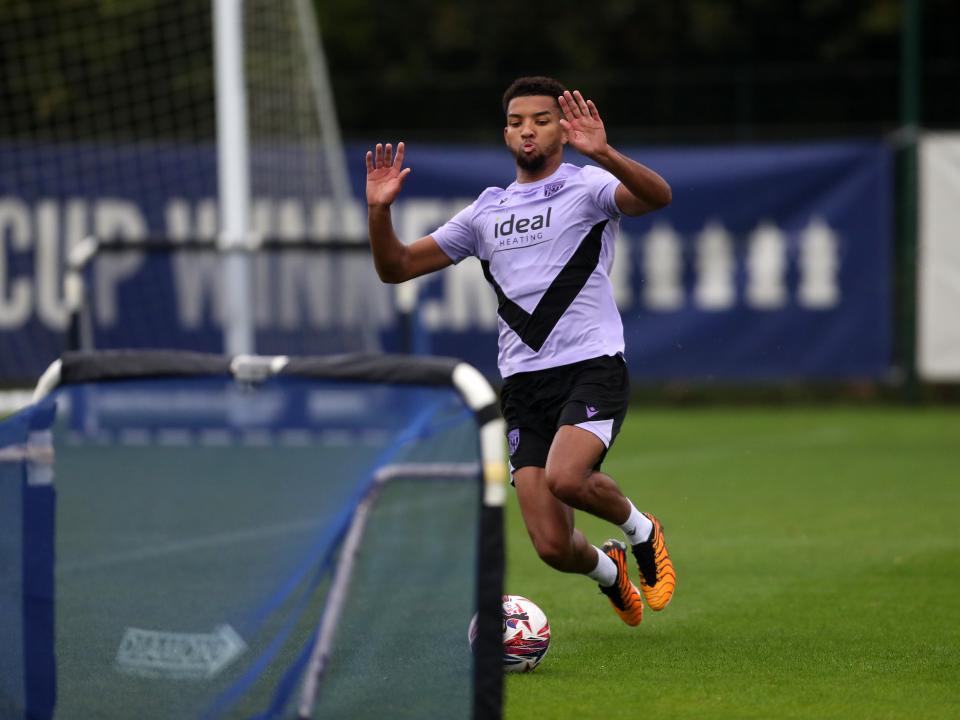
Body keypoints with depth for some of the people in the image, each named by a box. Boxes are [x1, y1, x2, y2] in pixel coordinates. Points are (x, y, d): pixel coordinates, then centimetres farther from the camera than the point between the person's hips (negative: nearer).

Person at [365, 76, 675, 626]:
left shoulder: (587, 187, 2)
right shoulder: (487, 211, 17)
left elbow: (657, 196, -20)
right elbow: (397, 267, 19)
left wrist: (604, 154, -37)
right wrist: (379, 210, 1)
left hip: (592, 368, -4)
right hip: (522, 383, 4)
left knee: (564, 477, -33)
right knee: (553, 548, -7)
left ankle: (640, 529, 1)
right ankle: (607, 569, 31)